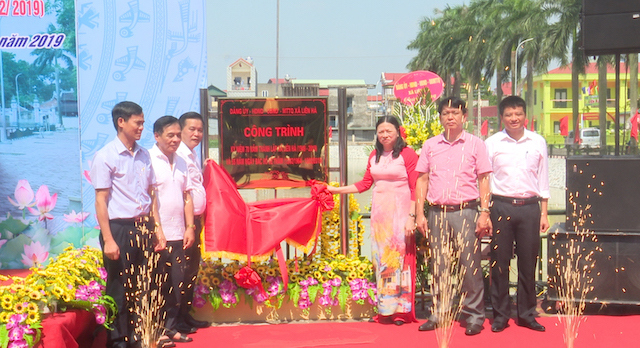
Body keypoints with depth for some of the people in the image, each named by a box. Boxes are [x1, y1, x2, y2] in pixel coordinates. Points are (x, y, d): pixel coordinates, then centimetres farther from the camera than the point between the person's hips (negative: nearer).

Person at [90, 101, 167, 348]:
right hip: (120, 228, -6)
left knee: (142, 285, 10)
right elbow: (101, 200, -10)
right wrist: (108, 240, -15)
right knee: (120, 288, 1)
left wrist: (157, 228, 11)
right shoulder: (105, 156, -7)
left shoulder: (144, 155, 12)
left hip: (143, 228, 6)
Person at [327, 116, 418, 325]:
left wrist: (411, 217, -14)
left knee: (399, 256, -5)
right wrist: (336, 190, 19)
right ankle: (385, 310, 10)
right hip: (379, 211, 6)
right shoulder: (374, 156, 14)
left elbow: (415, 188, -8)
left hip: (399, 211, -6)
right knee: (381, 258, 4)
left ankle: (401, 310, 2)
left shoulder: (407, 154, -5)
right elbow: (365, 184, 21)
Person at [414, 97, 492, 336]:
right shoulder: (430, 146, 11)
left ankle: (474, 316, 3)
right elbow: (422, 180, 12)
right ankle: (438, 314, 15)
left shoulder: (475, 144, 5)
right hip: (437, 212, 3)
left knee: (470, 264, -4)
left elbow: (483, 180, 4)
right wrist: (420, 214, 4)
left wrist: (484, 213, -5)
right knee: (438, 266, 6)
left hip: (465, 211, -3)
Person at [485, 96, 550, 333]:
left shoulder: (538, 142, 8)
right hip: (501, 206, -1)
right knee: (499, 262, 2)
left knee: (528, 263, 5)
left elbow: (543, 179, 12)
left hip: (529, 207, 1)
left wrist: (543, 213, 9)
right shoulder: (492, 143, 4)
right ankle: (500, 315, 11)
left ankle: (527, 314, 16)